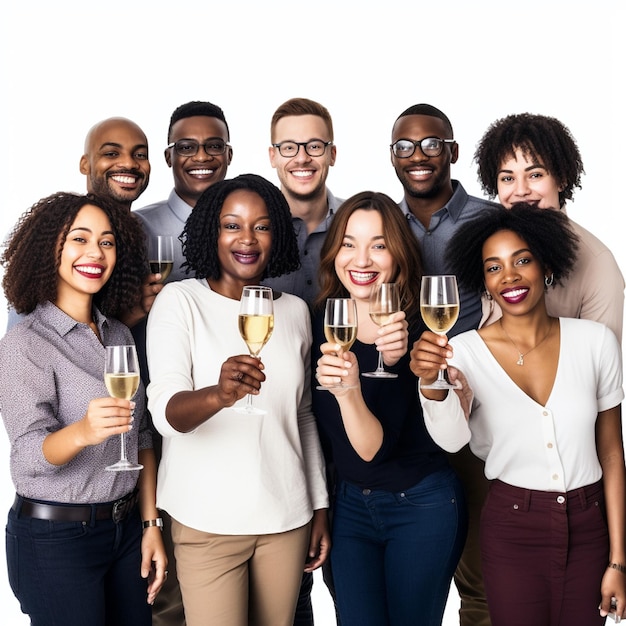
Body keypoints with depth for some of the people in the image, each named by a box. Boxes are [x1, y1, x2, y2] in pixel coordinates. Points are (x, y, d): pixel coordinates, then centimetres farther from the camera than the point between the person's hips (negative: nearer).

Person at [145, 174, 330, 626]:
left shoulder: (295, 310, 6)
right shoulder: (180, 301, -7)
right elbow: (164, 411, -19)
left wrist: (321, 505, 12)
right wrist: (217, 395, -40)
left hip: (287, 519, 4)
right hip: (208, 521, -3)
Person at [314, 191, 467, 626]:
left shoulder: (416, 332, -17)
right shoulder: (322, 322, -4)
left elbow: (374, 449, -23)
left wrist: (350, 390, -39)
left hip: (422, 507, -3)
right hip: (351, 505, 4)